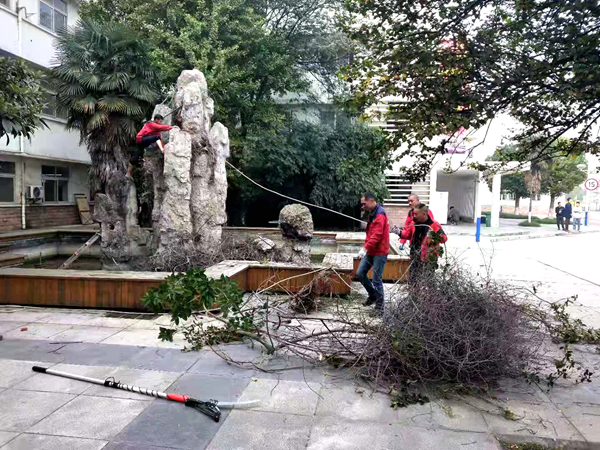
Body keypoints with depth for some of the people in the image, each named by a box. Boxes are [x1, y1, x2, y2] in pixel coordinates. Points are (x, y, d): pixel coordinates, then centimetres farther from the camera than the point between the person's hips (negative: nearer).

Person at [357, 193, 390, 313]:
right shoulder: (372, 214, 15)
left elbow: (376, 235, -26)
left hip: (379, 252, -9)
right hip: (371, 251, 9)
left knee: (376, 279, -4)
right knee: (360, 273, 6)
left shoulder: (380, 215, -17)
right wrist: (366, 249, 14)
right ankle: (373, 295, 22)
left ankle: (380, 305, 9)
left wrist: (365, 248, -31)